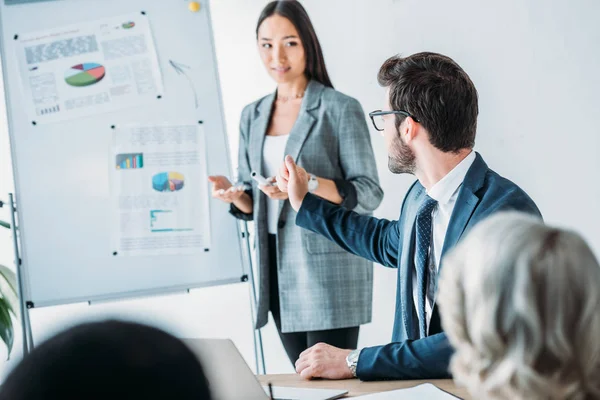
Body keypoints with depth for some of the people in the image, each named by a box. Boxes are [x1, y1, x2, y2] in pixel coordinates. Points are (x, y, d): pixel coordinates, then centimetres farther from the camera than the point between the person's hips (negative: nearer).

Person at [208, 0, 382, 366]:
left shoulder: (341, 109, -6)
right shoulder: (252, 116, 12)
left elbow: (369, 193, -9)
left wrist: (310, 184, -24)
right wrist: (234, 195, -7)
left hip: (329, 265, -6)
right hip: (279, 267, 6)